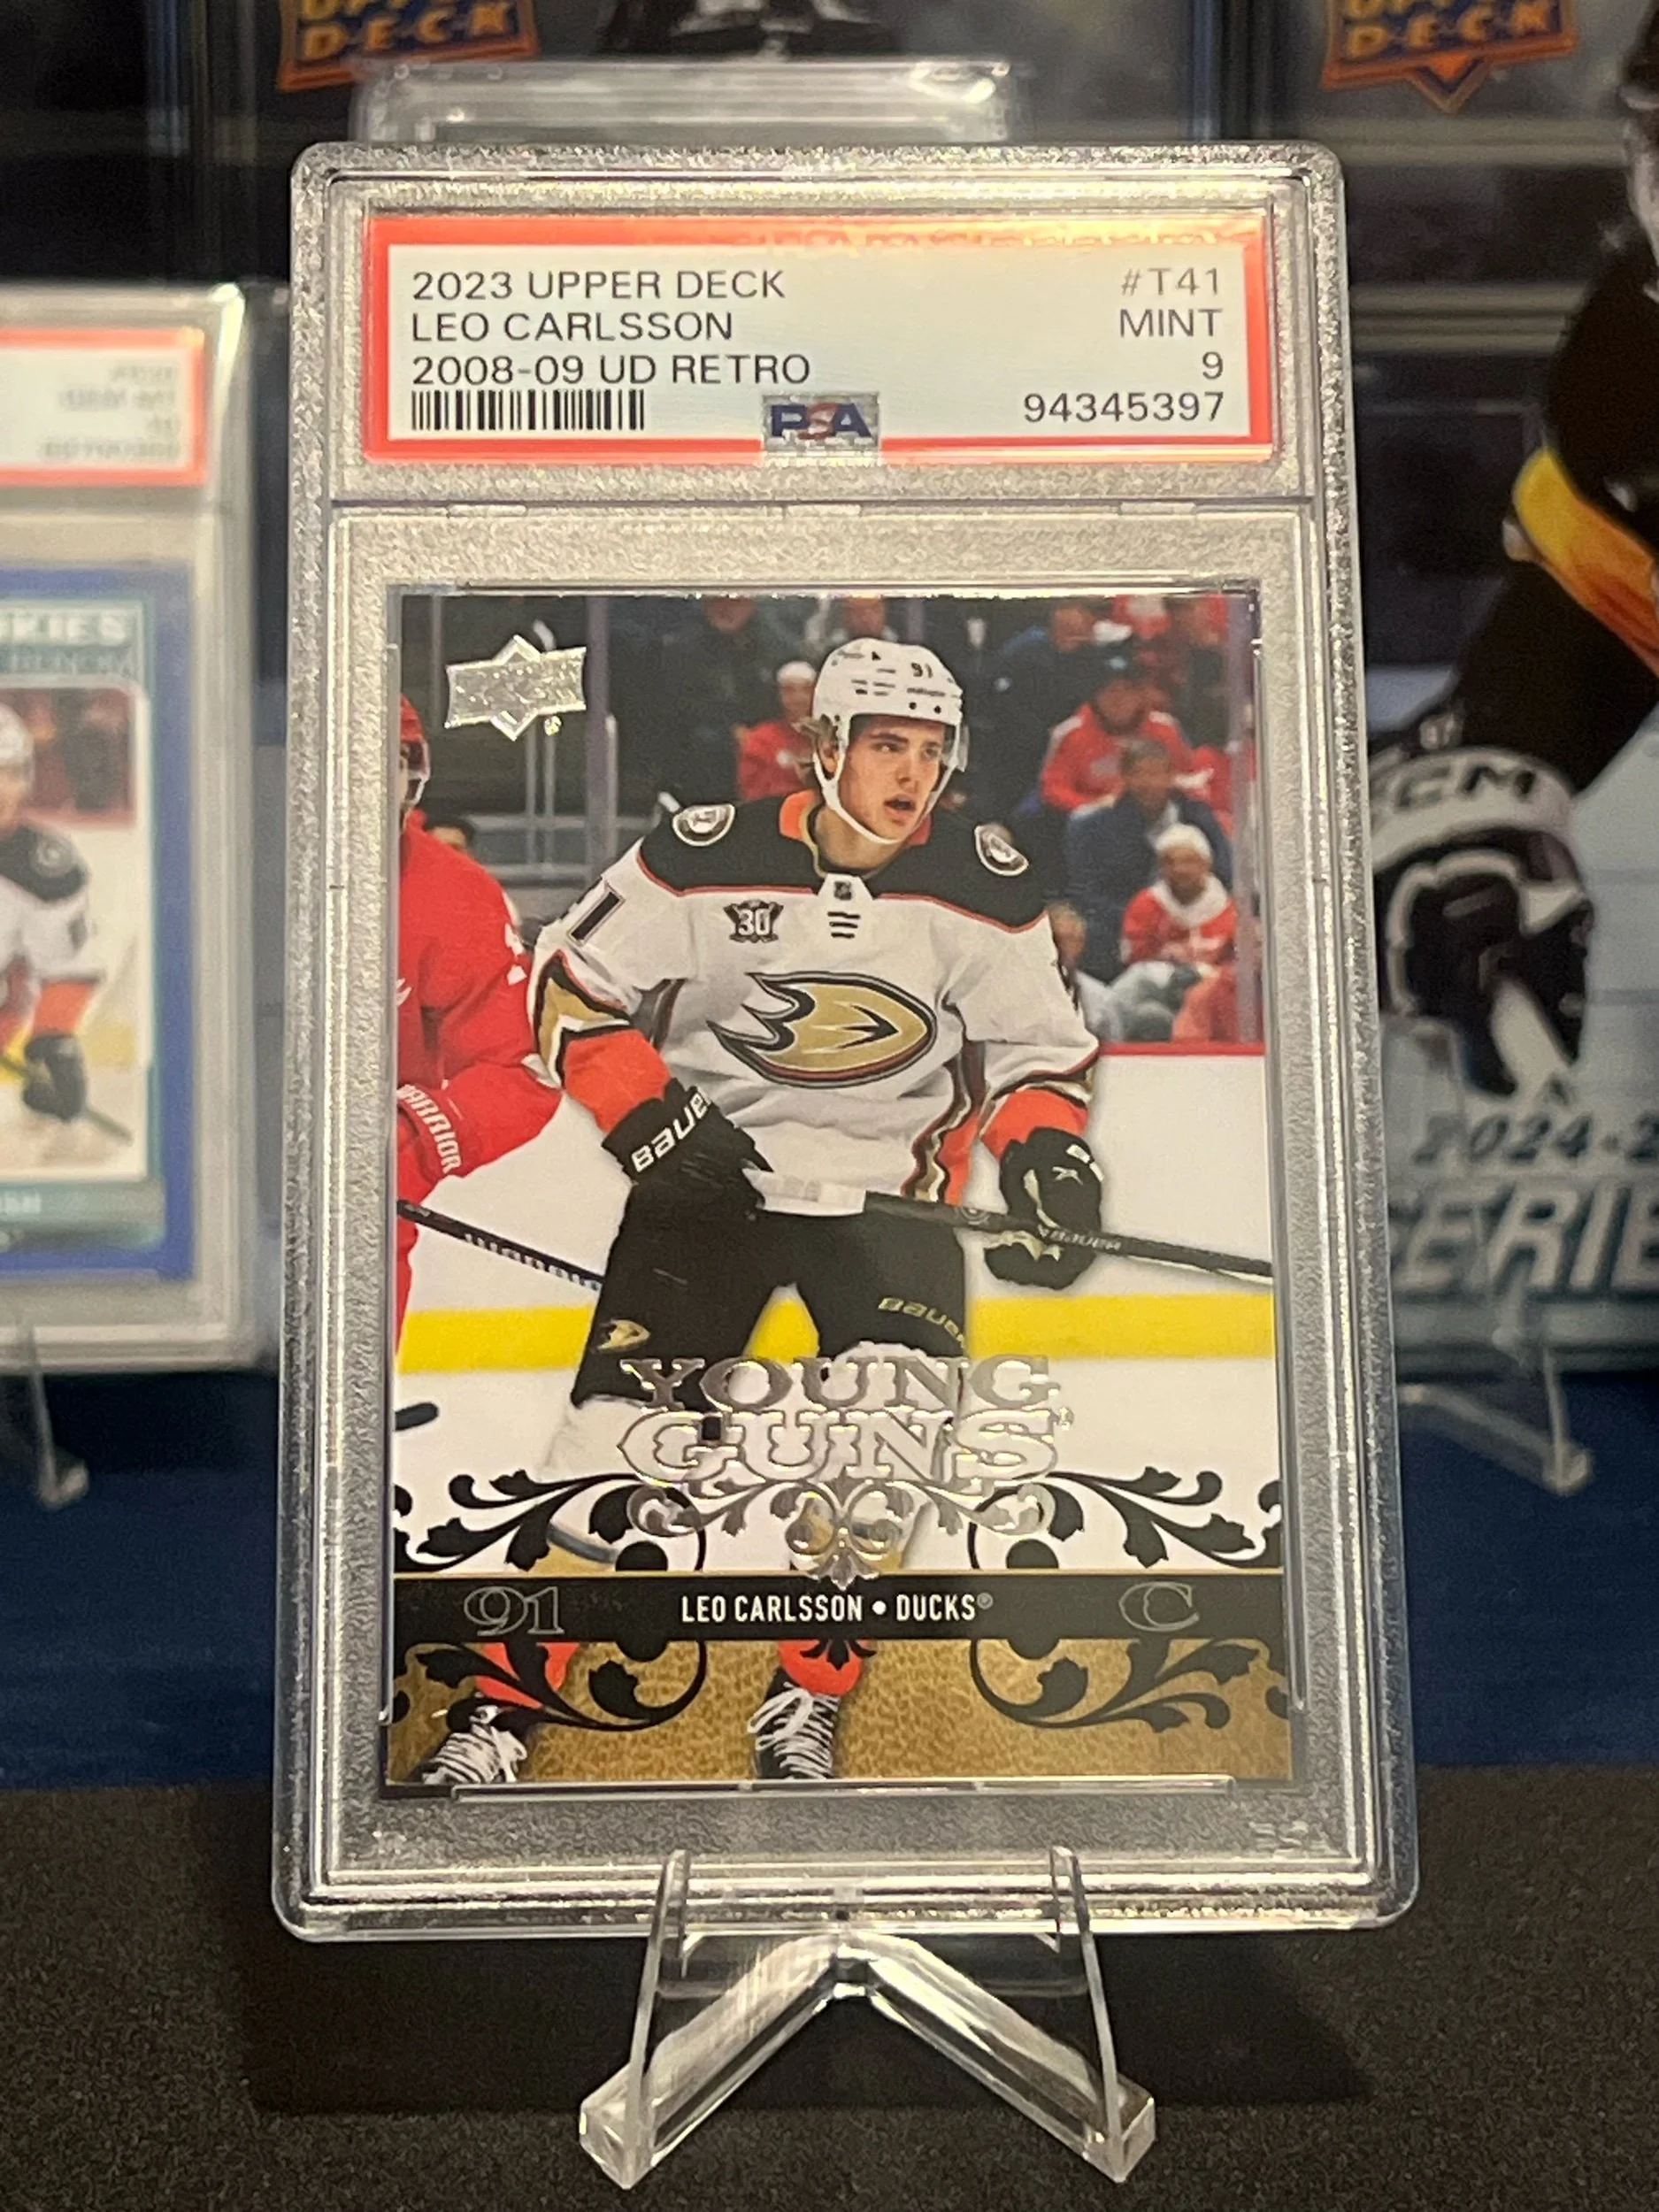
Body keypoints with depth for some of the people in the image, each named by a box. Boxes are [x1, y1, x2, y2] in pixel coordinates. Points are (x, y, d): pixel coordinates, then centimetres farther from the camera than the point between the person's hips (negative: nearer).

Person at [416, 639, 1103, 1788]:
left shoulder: (984, 884, -3)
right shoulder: (707, 858, -11)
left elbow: (1039, 1044, 7)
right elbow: (574, 987, -3)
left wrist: (1047, 1151, -10)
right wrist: (652, 1122, -14)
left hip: (888, 1192, 2)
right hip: (710, 1169, -1)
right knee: (615, 1430, -8)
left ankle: (805, 1709, 8)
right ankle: (500, 1710, 8)